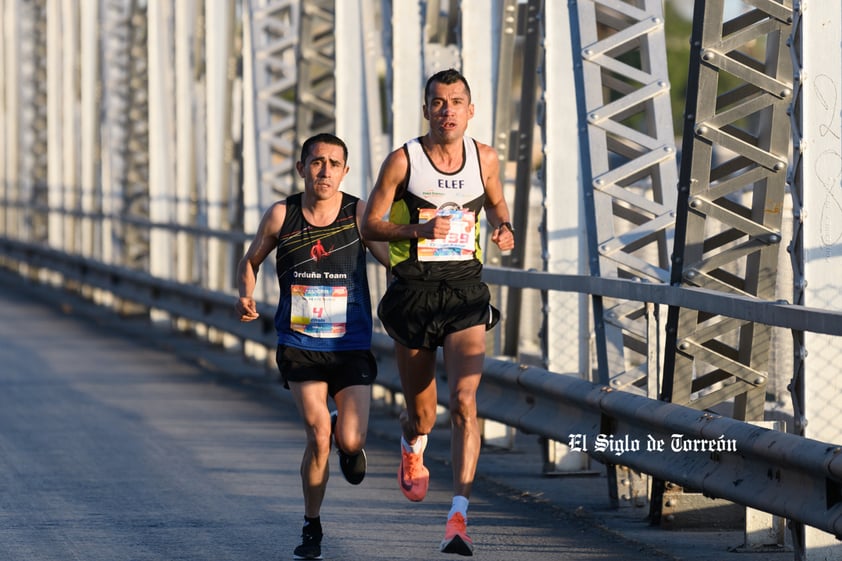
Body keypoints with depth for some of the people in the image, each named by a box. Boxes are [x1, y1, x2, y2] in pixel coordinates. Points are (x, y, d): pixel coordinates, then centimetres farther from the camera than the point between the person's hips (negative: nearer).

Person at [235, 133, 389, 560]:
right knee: (319, 435, -13)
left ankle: (349, 444, 31)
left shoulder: (359, 214, -5)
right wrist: (246, 297, -7)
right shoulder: (280, 215, -3)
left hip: (351, 346, 0)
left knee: (350, 442, -11)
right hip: (299, 345, 0)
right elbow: (250, 261, 12)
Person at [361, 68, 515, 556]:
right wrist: (418, 229, -18)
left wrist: (506, 229, -1)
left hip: (465, 292, 1)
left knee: (465, 402, -18)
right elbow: (370, 225, -1)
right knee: (422, 414, 11)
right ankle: (413, 449, 51)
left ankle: (459, 517, -20)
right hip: (414, 291, -1)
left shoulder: (485, 159, 3)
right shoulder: (403, 161, -6)